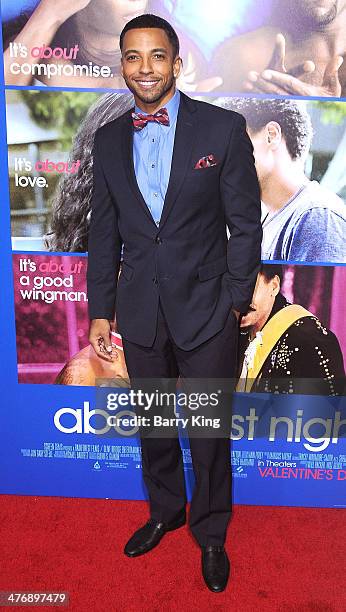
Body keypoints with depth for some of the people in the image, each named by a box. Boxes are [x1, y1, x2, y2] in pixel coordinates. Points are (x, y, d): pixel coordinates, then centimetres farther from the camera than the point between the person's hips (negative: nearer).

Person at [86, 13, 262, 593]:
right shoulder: (108, 139, 6)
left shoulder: (224, 127, -5)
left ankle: (211, 534, 35)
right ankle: (165, 510, 45)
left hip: (205, 310, -3)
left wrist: (236, 302, -7)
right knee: (151, 424, 19)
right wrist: (100, 311, 7)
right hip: (139, 312, 4)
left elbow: (246, 223, -4)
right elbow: (103, 233, 8)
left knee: (209, 431, 10)